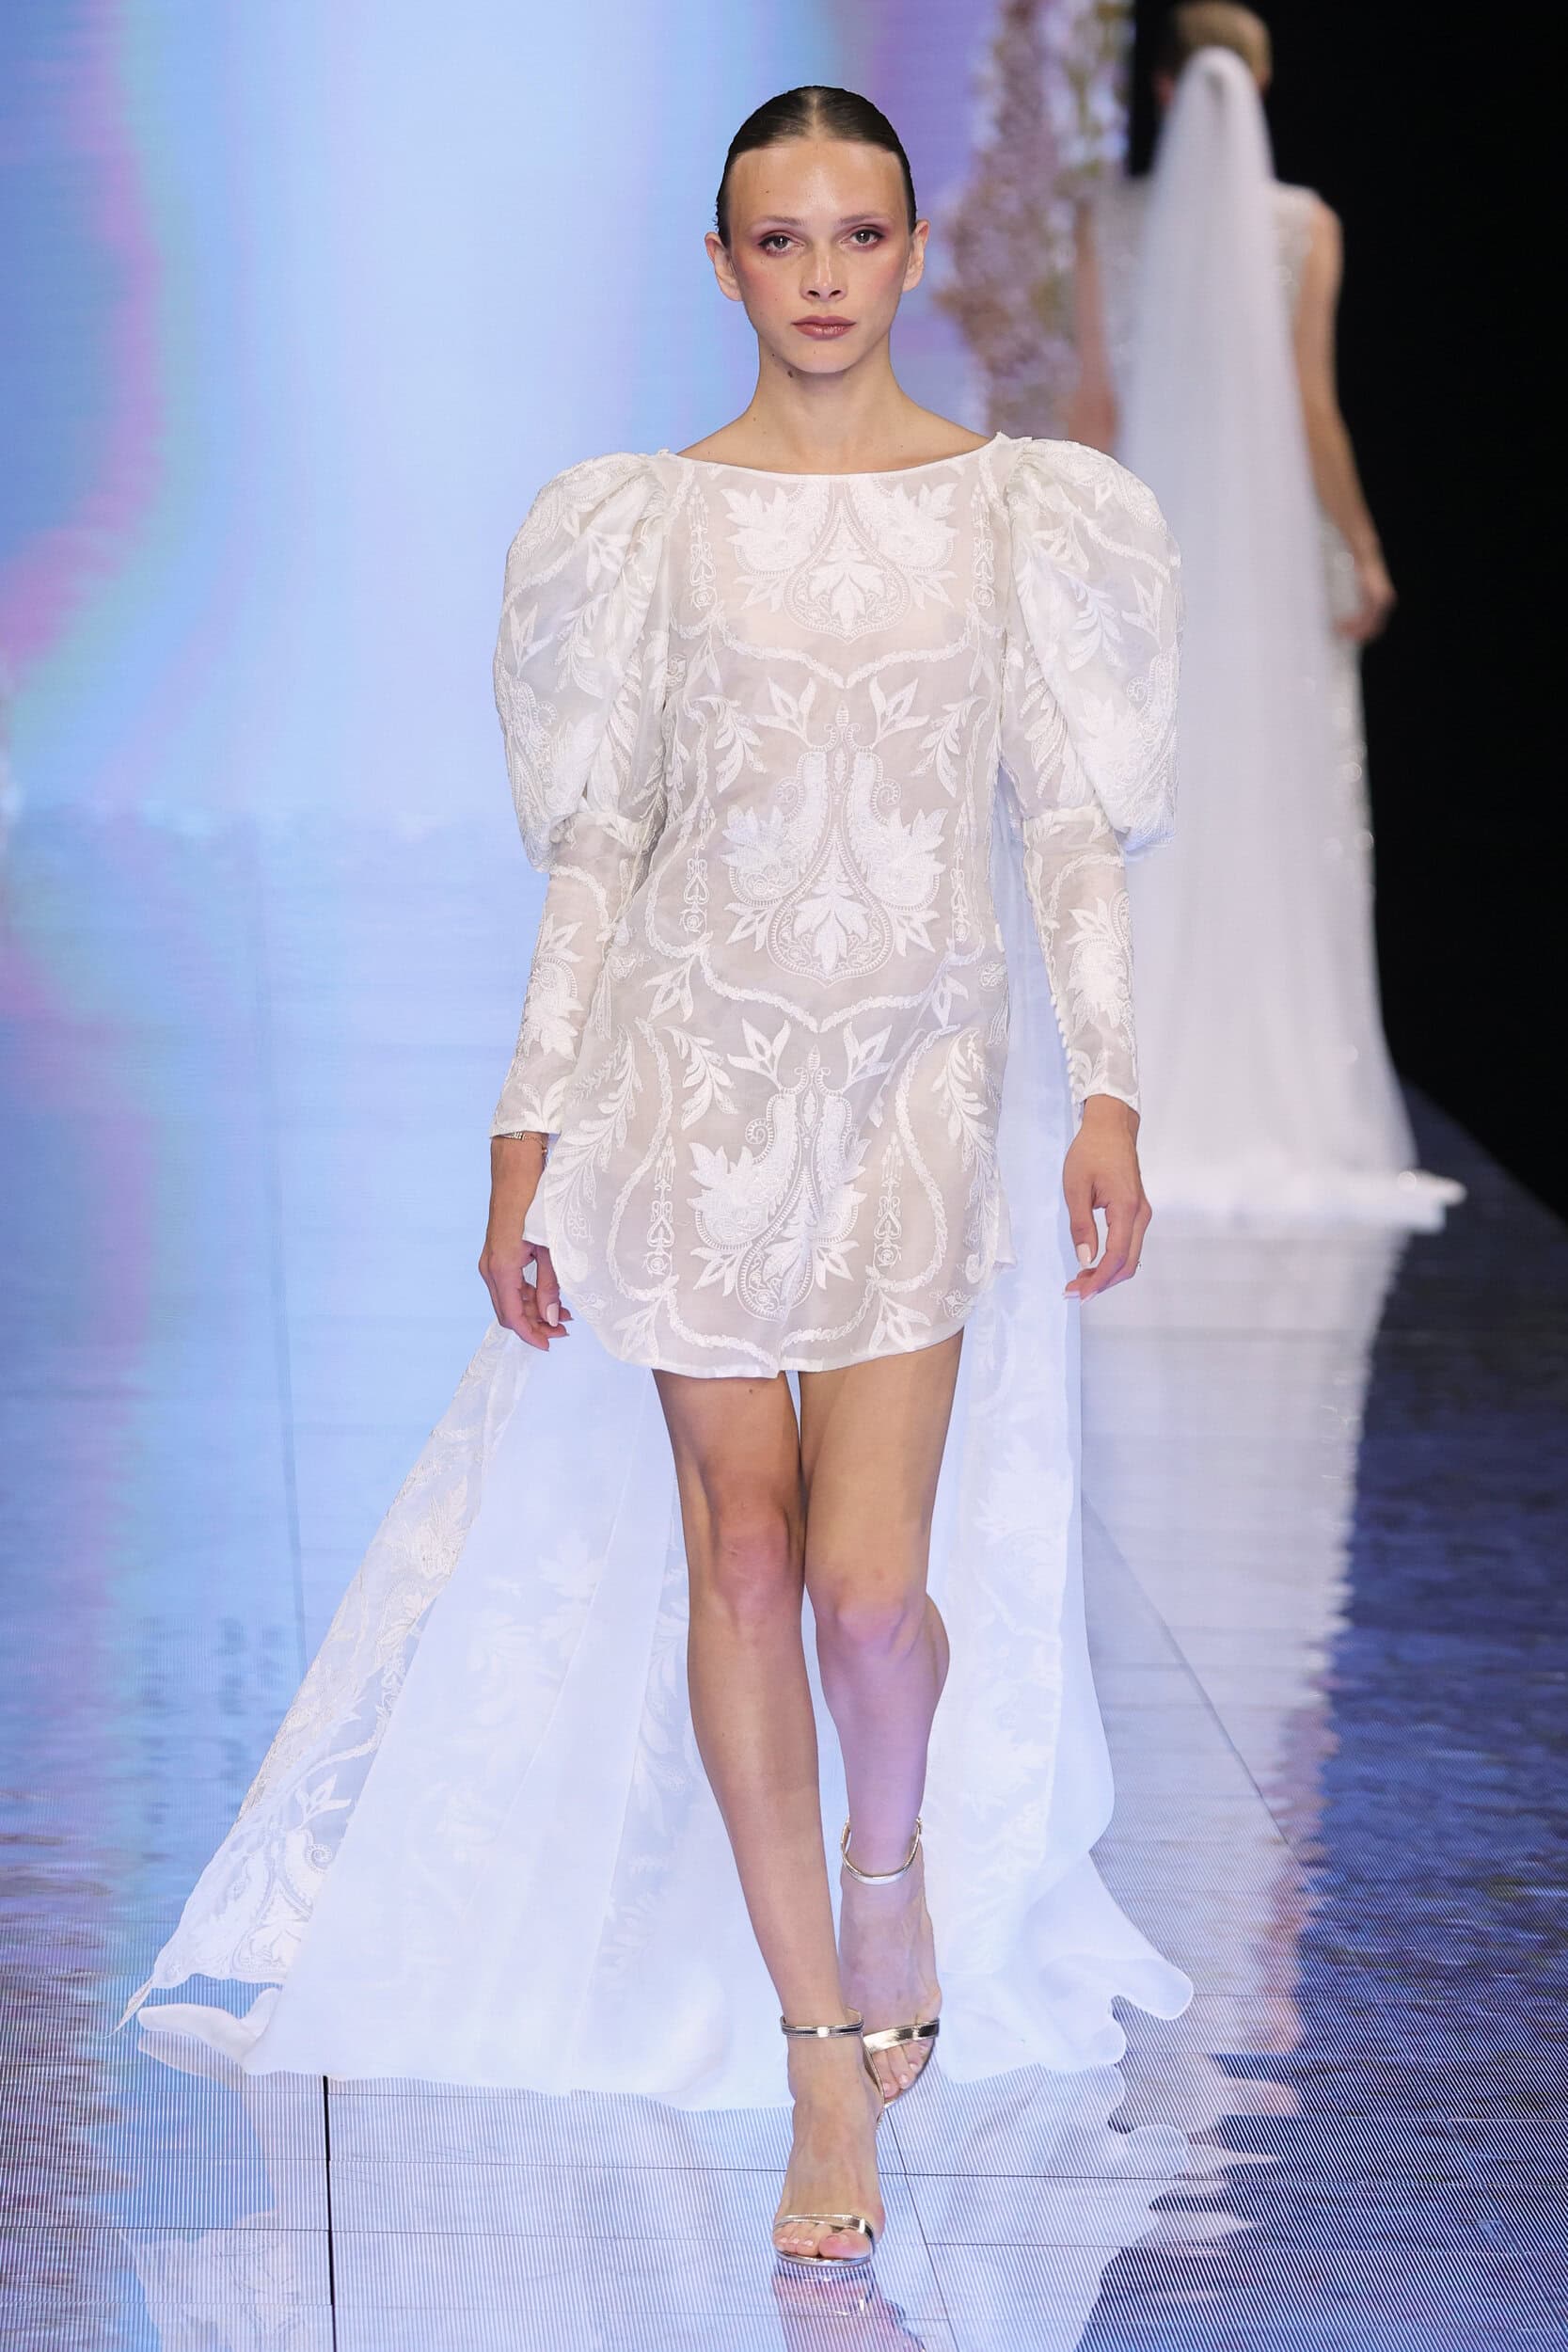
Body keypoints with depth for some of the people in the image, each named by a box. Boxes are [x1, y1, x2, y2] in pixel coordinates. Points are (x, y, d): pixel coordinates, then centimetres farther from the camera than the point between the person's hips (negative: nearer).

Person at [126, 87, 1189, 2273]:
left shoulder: (1020, 510, 3)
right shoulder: (646, 524, 3)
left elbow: (1072, 826, 4)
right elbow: (594, 850, 5)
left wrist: (1106, 1096, -6)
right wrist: (527, 1146, 2)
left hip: (923, 1078, -1)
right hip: (699, 1065, 1)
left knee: (871, 1582, -14)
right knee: (740, 1556, 1)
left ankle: (895, 1845, 20)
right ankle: (822, 2054, 13)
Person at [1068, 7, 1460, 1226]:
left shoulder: (1113, 222, 0)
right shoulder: (1304, 225, -4)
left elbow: (1097, 403, 0)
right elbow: (1312, 407, -7)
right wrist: (1362, 551, -2)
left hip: (1156, 531, 2)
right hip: (1277, 533, -1)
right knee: (1286, 819, 1)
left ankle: (1154, 1106, 4)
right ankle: (1289, 1103, -1)